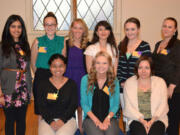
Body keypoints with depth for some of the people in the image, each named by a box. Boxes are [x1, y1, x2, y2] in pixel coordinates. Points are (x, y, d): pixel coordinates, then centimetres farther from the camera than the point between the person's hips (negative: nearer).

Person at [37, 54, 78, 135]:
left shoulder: (72, 84, 8)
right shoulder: (43, 84, 10)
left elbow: (73, 105, 2)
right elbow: (41, 106, 3)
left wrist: (62, 120, -12)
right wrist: (51, 121, -12)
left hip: (67, 119, -1)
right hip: (47, 119, 1)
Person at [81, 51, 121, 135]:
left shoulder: (114, 81, 9)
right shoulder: (86, 79, 6)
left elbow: (116, 104, 9)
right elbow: (84, 103, 3)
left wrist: (107, 118, -8)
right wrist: (96, 121, -8)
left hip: (109, 118, 1)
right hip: (91, 118, -1)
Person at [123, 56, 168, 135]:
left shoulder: (160, 82, 8)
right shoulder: (129, 83, 7)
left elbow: (163, 105, 1)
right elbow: (128, 107, 1)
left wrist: (152, 120, -14)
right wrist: (142, 120, -13)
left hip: (156, 119, 1)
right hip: (137, 119, 0)